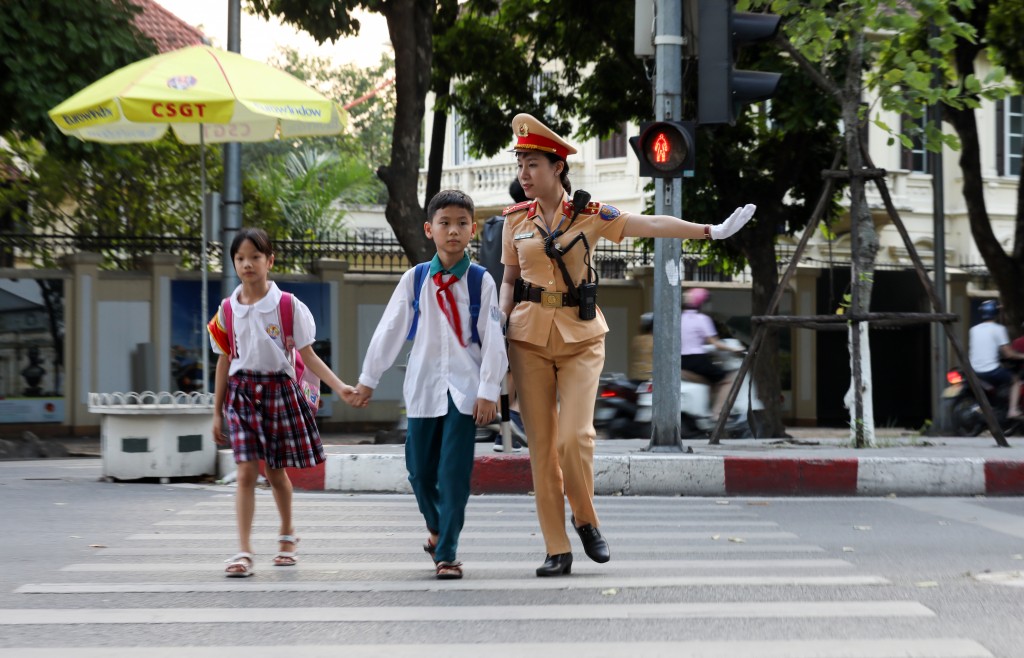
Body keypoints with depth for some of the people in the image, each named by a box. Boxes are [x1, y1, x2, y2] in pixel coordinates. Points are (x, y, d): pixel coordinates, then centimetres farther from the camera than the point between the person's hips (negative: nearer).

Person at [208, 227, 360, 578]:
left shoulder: (288, 306, -4)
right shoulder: (227, 311, 3)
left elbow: (308, 356, -3)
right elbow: (224, 362, 10)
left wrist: (339, 386, -15)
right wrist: (217, 412, 10)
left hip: (279, 388, -1)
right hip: (242, 391, 1)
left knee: (275, 472, 10)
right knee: (246, 473, -10)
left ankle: (287, 533, 36)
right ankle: (244, 553, -12)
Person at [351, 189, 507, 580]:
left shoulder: (481, 281, 0)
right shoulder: (415, 279, 5)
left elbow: (493, 340, -2)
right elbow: (389, 331, 9)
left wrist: (488, 390, -9)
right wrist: (369, 379, 9)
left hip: (464, 389, -2)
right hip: (423, 385, 2)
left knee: (454, 471, -7)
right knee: (419, 469, 6)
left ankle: (447, 553, -1)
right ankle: (437, 527, 35)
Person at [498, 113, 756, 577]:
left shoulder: (590, 215, -1)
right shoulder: (515, 220, 6)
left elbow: (652, 224, -6)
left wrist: (711, 231, -13)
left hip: (580, 338, -2)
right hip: (529, 339, 2)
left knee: (574, 436, -16)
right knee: (541, 445, -1)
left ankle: (585, 519, 10)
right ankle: (557, 550, 5)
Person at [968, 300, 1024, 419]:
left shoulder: (973, 329, 10)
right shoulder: (998, 329, -6)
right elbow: (1008, 353, -8)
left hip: (974, 371, 6)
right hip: (991, 371, -6)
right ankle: (1013, 410, 5)